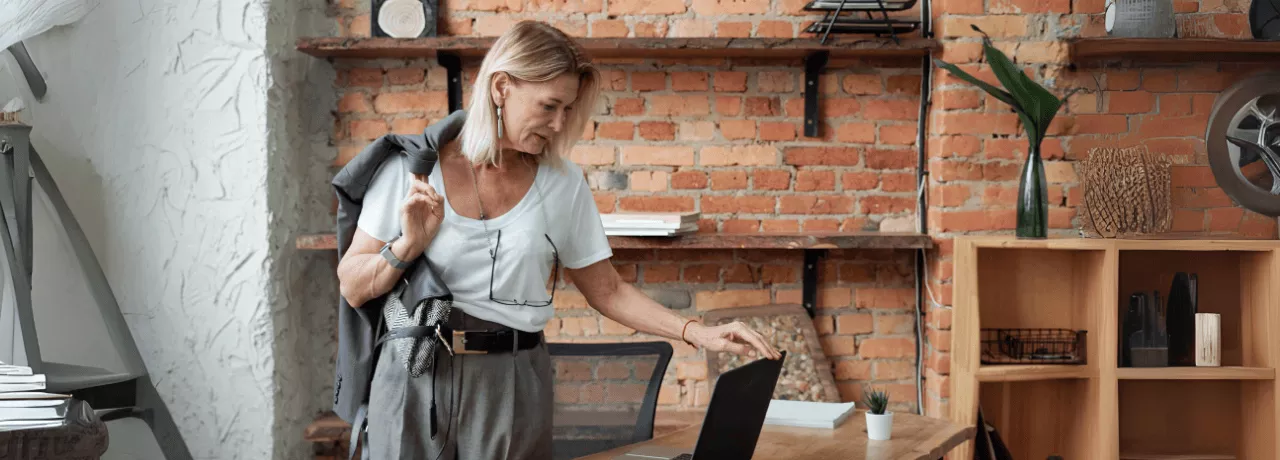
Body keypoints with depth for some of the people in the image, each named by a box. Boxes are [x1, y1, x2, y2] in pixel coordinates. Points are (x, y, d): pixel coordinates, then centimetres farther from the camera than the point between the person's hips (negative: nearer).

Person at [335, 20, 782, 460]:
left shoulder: (563, 185, 2)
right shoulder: (410, 169, -3)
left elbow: (607, 291, 9)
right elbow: (352, 288, 0)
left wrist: (698, 333, -2)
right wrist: (409, 245, -17)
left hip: (512, 389, 1)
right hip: (414, 379, -1)